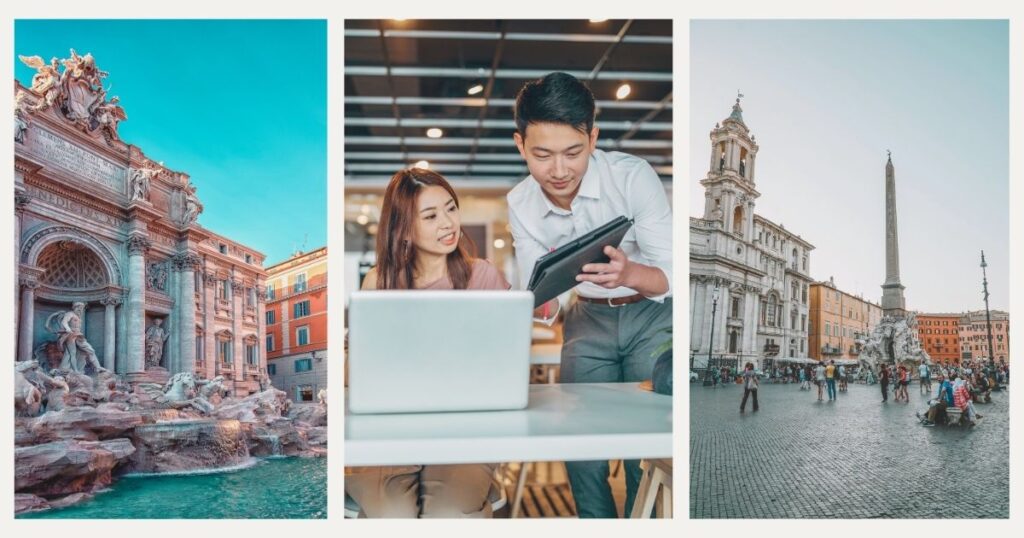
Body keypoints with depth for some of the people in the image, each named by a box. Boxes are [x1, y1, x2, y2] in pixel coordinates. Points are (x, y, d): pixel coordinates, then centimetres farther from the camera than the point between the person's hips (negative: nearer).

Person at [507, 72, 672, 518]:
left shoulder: (633, 176, -22)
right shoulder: (520, 204, -9)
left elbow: (673, 277, -21)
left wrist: (629, 273, -42)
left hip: (653, 314, -3)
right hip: (588, 318, 4)